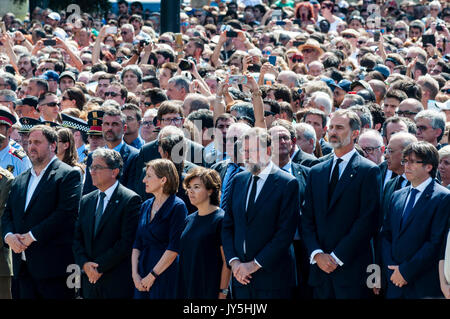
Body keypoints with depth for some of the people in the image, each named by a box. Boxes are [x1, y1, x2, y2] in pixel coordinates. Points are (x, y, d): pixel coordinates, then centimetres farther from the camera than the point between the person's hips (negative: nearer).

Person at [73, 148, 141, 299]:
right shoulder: (86, 201, 14)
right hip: (90, 281, 5)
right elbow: (77, 238, 11)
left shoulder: (131, 200, -6)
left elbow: (127, 241, -13)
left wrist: (100, 266, -14)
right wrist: (85, 264, -7)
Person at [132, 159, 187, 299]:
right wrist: (135, 274, -1)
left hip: (166, 276, -6)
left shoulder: (177, 207, -8)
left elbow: (174, 248, -14)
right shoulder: (146, 206, 13)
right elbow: (137, 244, 11)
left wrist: (152, 276, -14)